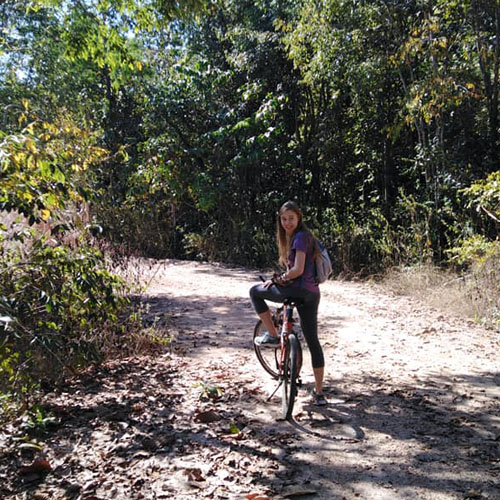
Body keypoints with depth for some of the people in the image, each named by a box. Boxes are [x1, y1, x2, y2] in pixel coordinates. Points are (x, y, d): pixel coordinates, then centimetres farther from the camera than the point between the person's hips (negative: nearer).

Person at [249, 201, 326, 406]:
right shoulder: (302, 236, 21)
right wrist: (280, 278, 12)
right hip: (311, 294, 10)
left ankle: (273, 336, 9)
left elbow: (298, 270, -17)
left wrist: (281, 278, -2)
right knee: (313, 341, 10)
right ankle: (319, 393, 15)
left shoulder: (300, 237, -9)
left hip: (299, 290, -10)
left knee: (255, 291, 10)